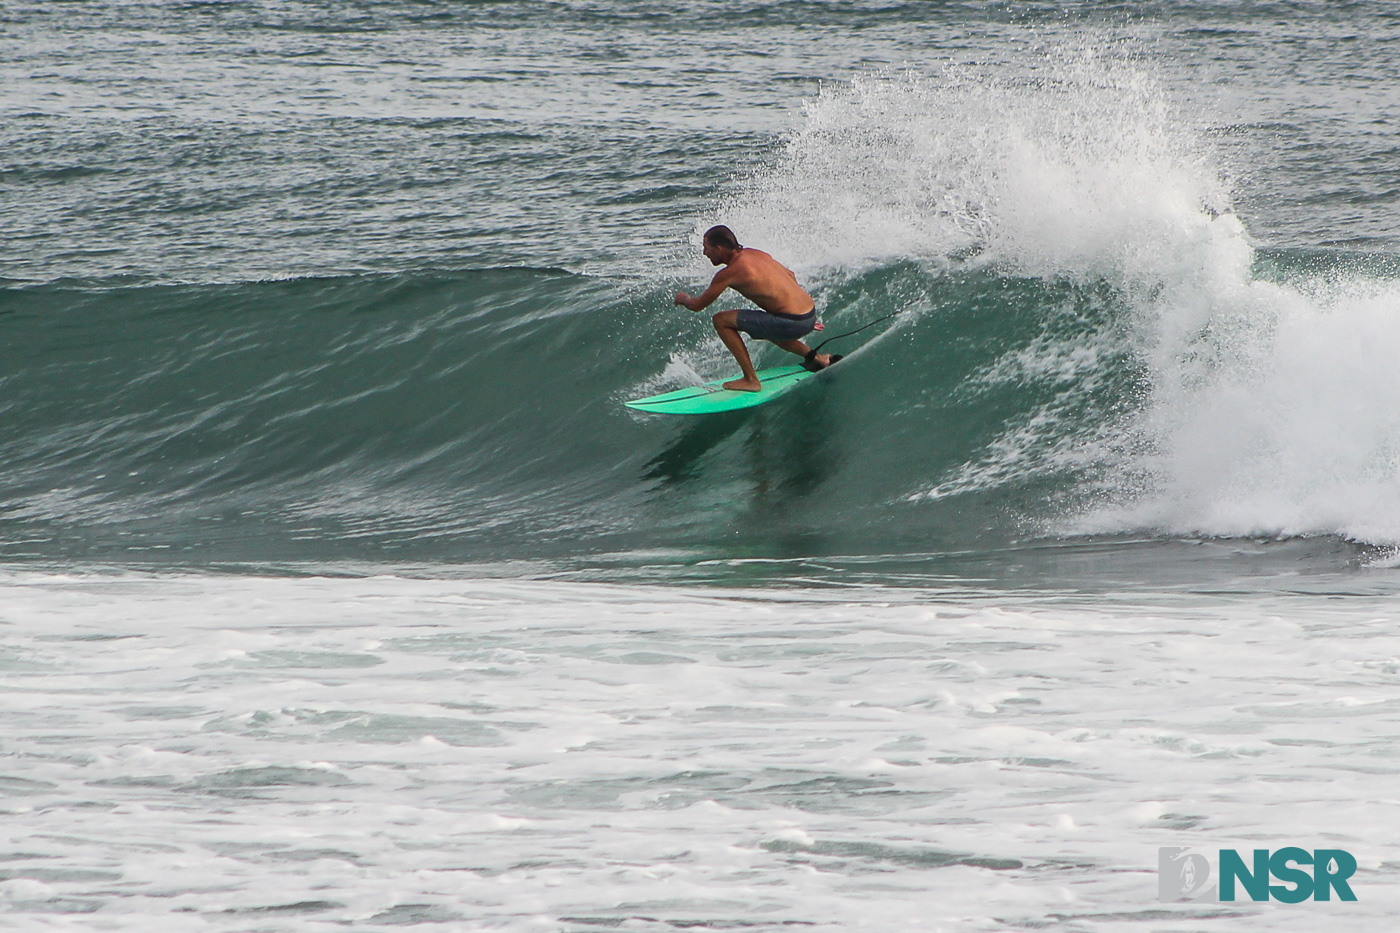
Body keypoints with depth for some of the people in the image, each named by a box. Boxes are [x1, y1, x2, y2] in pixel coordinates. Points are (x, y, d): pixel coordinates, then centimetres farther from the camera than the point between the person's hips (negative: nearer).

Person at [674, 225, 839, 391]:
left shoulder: (729, 273, -12)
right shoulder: (753, 253, 13)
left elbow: (697, 305, -2)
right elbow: (790, 275, 26)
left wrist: (683, 299, 22)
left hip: (793, 323, -9)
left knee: (721, 321, -5)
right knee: (763, 326, 40)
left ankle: (751, 380, -3)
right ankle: (816, 358, 36)